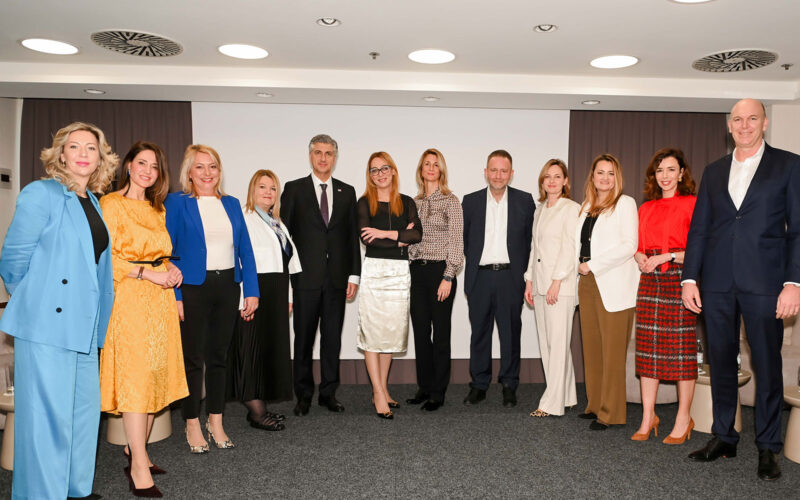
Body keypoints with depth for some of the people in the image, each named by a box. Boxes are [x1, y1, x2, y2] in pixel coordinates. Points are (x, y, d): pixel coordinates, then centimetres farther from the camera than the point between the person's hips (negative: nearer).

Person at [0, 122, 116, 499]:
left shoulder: (93, 203, 15)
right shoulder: (40, 194, -6)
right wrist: (32, 301, 4)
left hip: (84, 327, 7)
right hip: (46, 325, -7)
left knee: (84, 412, 13)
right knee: (47, 416, -2)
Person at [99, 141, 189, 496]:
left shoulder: (157, 209, 19)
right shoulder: (111, 204, -3)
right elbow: (105, 257, -12)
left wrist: (171, 268, 5)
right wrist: (149, 274, -16)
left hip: (160, 298, 7)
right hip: (130, 297, -7)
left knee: (156, 373, 7)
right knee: (135, 374, -7)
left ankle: (135, 448, 20)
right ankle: (139, 468, -1)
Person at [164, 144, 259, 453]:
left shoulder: (231, 204, 11)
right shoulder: (176, 203, -1)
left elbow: (245, 249, 9)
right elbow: (167, 251, -6)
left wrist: (251, 290, 3)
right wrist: (174, 295, -14)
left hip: (227, 286, 4)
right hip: (192, 288, -4)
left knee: (219, 357, 12)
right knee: (193, 358, 5)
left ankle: (216, 423, 25)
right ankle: (192, 425, 20)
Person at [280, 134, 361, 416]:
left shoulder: (347, 192, 10)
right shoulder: (294, 189, 3)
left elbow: (352, 236, 9)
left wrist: (354, 274, 3)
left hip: (336, 278, 2)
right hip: (306, 277, -2)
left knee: (333, 339, 9)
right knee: (304, 339, 6)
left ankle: (329, 393, 21)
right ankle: (304, 395, 19)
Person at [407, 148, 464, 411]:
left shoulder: (450, 201, -3)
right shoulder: (414, 203, 13)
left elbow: (456, 241, -7)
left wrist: (448, 277, -14)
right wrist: (408, 271, 10)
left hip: (440, 271, -5)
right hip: (417, 271, 5)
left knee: (440, 332, 1)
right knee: (420, 331, 9)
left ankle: (438, 392, 11)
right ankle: (424, 387, 21)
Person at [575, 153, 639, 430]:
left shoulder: (625, 203, -2)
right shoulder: (587, 206, 17)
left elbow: (629, 245, -12)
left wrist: (593, 264, -11)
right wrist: (580, 265, 7)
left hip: (612, 285, -6)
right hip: (587, 283, 7)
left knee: (612, 350, -5)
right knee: (591, 347, 8)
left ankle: (610, 413, 3)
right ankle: (595, 405, 18)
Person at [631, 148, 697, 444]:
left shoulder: (692, 204, -1)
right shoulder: (646, 208, 16)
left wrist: (667, 256, -14)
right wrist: (640, 257, -1)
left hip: (679, 280, -5)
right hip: (650, 280, 5)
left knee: (682, 347, -2)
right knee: (648, 347, 5)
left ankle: (683, 419, 11)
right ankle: (648, 417, 13)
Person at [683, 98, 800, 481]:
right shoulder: (714, 172, 14)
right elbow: (698, 229, 11)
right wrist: (690, 279, 3)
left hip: (763, 283, -3)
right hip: (717, 284, 3)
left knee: (767, 365, 4)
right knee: (720, 362, 10)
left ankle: (768, 448, 18)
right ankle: (723, 438, 24)